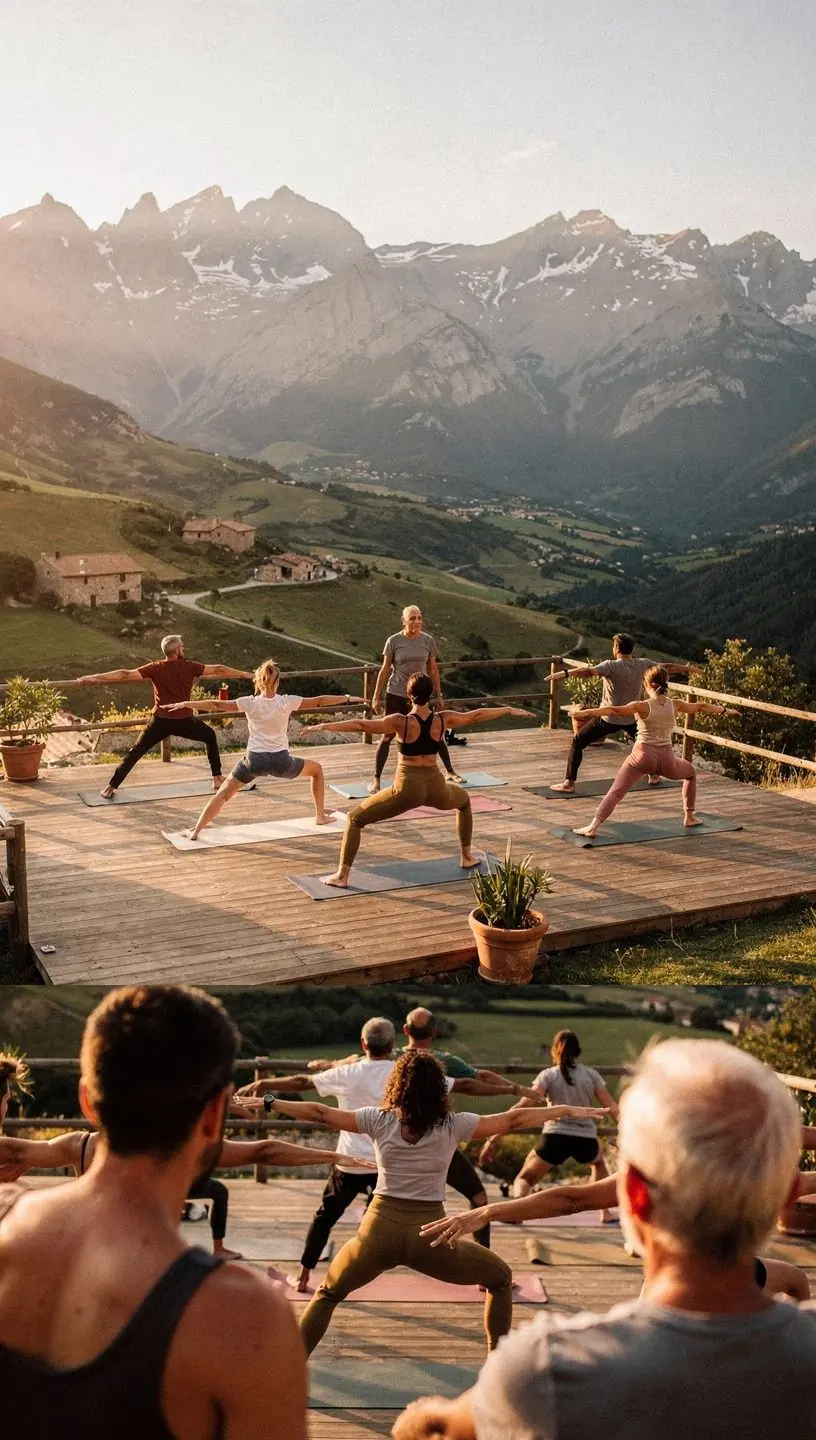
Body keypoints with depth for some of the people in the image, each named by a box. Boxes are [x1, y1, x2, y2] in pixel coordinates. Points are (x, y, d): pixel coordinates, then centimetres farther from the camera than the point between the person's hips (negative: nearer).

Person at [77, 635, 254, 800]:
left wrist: (92, 678, -7)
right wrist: (244, 674, 13)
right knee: (210, 736, 27)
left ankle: (111, 787, 7)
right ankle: (217, 778, 26)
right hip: (185, 721, 0)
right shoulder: (190, 667, -5)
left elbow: (125, 674, -10)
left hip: (160, 722, 0)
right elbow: (218, 670, 2)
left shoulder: (155, 668, -5)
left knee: (135, 752, 12)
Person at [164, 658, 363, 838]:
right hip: (281, 760, 0)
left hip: (254, 760, 0)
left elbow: (217, 704, -3)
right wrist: (348, 698, 12)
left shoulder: (249, 703, -4)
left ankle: (196, 830, 1)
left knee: (224, 793, 13)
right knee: (317, 769, 26)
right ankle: (321, 815, 29)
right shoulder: (287, 702, -5)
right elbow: (319, 701, 2)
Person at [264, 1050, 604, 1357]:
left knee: (328, 1293, 25)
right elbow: (512, 1120, 2)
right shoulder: (452, 1126, -3)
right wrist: (566, 1110, 12)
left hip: (380, 1229, 1)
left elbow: (320, 1113, 5)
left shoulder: (379, 1120, -1)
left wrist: (271, 1102, 16)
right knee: (501, 1277, 22)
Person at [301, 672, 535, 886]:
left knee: (354, 818, 7)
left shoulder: (401, 722, -11)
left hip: (408, 789, -4)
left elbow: (360, 725, -16)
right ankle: (467, 857, 41)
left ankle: (341, 876, -6)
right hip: (435, 788, 4)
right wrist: (509, 710, 27)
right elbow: (476, 715, 13)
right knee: (464, 801, 38)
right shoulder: (443, 719, -1)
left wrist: (323, 726, -16)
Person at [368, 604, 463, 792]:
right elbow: (385, 670, -3)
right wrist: (376, 696, -3)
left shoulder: (428, 640, -2)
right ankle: (376, 780, 3)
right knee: (387, 736, -3)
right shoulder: (393, 641, -8)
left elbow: (433, 669, 6)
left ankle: (450, 772, 27)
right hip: (397, 695, -2)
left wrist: (439, 695, 7)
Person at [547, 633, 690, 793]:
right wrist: (687, 668, 28)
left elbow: (589, 671, -34)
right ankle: (654, 775, 39)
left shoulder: (612, 666, -17)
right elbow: (668, 668, 12)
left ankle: (569, 782, -3)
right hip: (631, 718, 5)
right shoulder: (642, 665, -2)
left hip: (608, 718, -4)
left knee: (577, 742, 5)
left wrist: (565, 673, -42)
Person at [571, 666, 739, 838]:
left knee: (615, 792, -5)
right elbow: (701, 707, 21)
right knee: (691, 773, 33)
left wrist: (585, 712, -23)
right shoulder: (675, 705, 6)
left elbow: (613, 710, -17)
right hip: (666, 759, 3)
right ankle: (689, 817, 33)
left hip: (643, 756, -3)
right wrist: (725, 710, 37)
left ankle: (593, 826, -21)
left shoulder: (642, 706, -5)